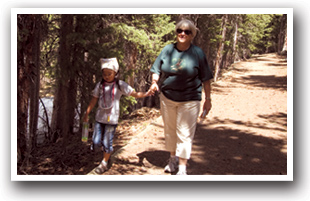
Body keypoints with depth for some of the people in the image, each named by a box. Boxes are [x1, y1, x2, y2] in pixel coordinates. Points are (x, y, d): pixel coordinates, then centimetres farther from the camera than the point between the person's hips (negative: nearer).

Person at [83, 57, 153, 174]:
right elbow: (94, 100, 8)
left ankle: (104, 163, 23)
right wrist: (86, 114, 9)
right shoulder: (100, 85, 2)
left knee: (107, 142, 2)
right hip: (100, 118, 3)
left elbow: (135, 94, -6)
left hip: (112, 119, -3)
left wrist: (145, 94, -24)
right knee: (96, 142, 2)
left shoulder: (120, 85, -5)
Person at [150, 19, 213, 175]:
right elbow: (156, 70, 8)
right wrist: (154, 82, -12)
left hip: (189, 100, -3)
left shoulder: (197, 53, -6)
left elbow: (205, 79, -3)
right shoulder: (167, 50, 1)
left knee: (185, 134, -2)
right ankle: (173, 158, 36)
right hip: (167, 97, 4)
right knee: (169, 131, 15)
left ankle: (182, 168, 6)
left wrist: (208, 99, -3)